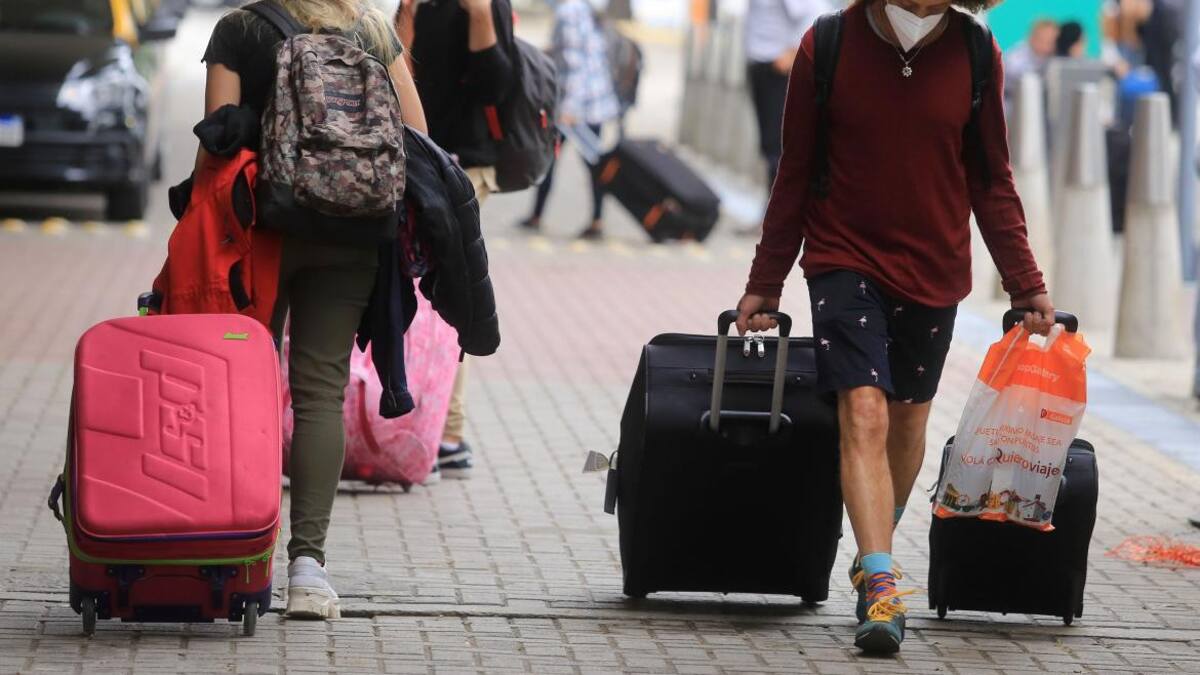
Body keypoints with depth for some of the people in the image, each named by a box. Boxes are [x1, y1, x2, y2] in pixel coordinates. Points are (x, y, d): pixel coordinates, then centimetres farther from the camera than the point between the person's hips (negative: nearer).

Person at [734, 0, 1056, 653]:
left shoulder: (975, 56, -5)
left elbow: (991, 183, 5)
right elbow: (795, 176, 0)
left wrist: (1026, 285, 2)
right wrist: (765, 283, 2)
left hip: (934, 271, 2)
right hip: (846, 261, -2)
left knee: (908, 419, 14)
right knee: (864, 414, -16)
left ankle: (877, 548, 37)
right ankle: (880, 586, -22)